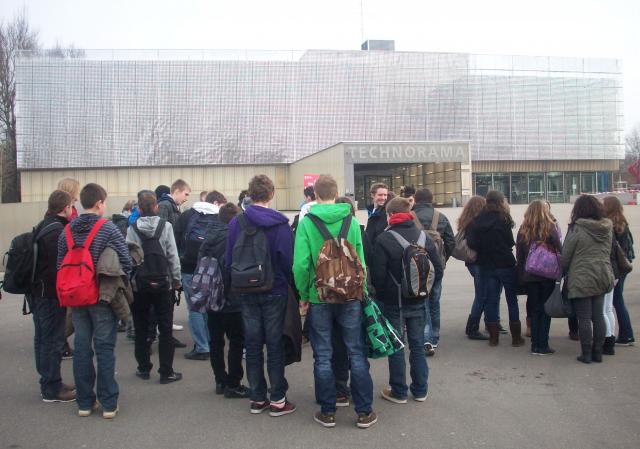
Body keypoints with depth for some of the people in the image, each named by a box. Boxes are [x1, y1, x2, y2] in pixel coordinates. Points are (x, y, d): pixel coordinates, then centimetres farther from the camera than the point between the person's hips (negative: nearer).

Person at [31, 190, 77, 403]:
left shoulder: (42, 227, 12)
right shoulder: (57, 231, -19)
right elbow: (60, 266, -22)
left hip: (38, 292, 10)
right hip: (51, 295, -10)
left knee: (42, 339, 16)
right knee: (53, 341, -3)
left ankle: (48, 382, 27)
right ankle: (52, 389, 4)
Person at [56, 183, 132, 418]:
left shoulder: (67, 231, 4)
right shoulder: (109, 229, -11)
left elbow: (60, 264, 7)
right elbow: (126, 262, -13)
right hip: (103, 297, -4)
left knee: (82, 348, 10)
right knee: (105, 349, 2)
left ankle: (84, 402, 18)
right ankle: (108, 404, 7)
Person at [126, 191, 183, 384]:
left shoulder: (132, 228, -6)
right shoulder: (165, 226, -7)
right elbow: (173, 255, -6)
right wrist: (176, 278, 4)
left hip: (139, 285, 1)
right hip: (162, 283, -1)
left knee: (141, 328, 14)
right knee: (165, 329, 5)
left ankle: (144, 368, 21)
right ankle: (166, 372, 6)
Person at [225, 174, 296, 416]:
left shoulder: (236, 222, -3)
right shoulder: (280, 224, -12)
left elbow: (228, 259, 0)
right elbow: (288, 260, -14)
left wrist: (236, 285, 13)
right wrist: (290, 285, -1)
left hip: (246, 291, 3)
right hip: (274, 291, -3)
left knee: (253, 345, 11)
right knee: (275, 345, 6)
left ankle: (257, 398, 18)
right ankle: (277, 400, 10)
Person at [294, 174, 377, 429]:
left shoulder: (306, 222, -7)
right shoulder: (351, 221, -2)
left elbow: (301, 264, -13)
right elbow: (361, 260, -2)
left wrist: (303, 296, -2)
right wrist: (363, 291, 8)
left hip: (319, 297, -1)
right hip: (350, 296, 1)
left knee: (323, 356, 8)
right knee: (356, 353, 8)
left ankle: (327, 412, 16)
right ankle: (364, 412, 13)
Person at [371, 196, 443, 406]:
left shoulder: (384, 239, -14)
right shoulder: (424, 237, -2)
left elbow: (377, 274, -16)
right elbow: (438, 270, 0)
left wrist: (382, 295, 2)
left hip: (394, 302, -4)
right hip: (418, 302, 4)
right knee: (417, 345, 14)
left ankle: (398, 392, 15)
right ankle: (420, 390, 22)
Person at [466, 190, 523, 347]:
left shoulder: (477, 221, -2)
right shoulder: (503, 218, -11)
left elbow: (471, 243, -7)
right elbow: (510, 242, -9)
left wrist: (484, 250, 7)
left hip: (486, 266, 3)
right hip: (506, 264, -3)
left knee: (491, 300, 9)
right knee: (512, 300, 8)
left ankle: (493, 337, 12)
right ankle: (516, 337, 12)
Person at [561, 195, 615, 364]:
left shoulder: (577, 229, -13)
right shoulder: (607, 228, 4)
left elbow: (565, 256, -7)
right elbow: (608, 253, 13)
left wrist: (563, 273, 8)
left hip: (582, 280, -6)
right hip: (603, 278, 6)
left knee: (584, 318, 2)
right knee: (598, 316, 11)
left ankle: (586, 354, 7)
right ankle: (598, 352, 18)